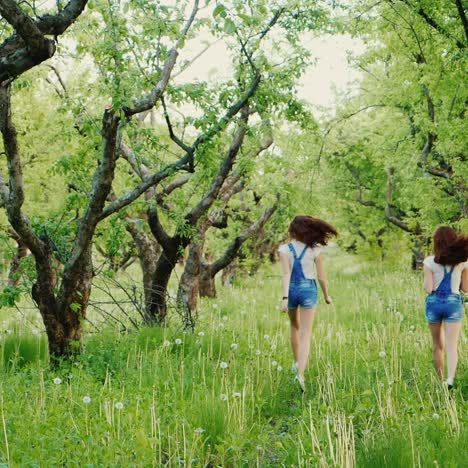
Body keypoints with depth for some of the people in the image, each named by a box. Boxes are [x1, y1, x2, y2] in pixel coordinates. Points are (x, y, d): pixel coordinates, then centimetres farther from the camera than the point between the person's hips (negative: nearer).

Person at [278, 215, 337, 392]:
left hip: (291, 290, 1)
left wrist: (284, 298, -22)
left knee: (295, 326, 27)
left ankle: (297, 363, 41)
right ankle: (300, 373, -20)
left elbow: (286, 274, -18)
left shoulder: (284, 249, -7)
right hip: (308, 290, -1)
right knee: (306, 334, -3)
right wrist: (326, 296, 15)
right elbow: (321, 277, 0)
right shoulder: (315, 250, -4)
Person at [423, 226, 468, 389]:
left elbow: (428, 289, -12)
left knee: (438, 345, 17)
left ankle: (440, 379, 24)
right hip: (453, 303, 0)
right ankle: (450, 379, -23)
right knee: (451, 346, -3)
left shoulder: (430, 262, -8)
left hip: (434, 303, 0)